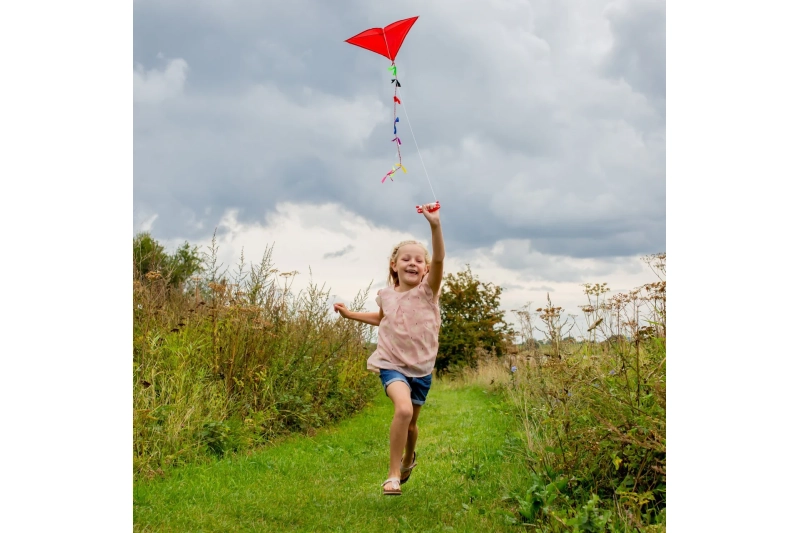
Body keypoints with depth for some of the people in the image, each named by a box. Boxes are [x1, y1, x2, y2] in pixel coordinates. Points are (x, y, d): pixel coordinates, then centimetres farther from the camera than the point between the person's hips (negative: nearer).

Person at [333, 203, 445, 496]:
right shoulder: (386, 295, 1)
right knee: (403, 409, -28)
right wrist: (349, 314, 19)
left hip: (421, 368, 1)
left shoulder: (427, 291, -8)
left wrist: (435, 225, -43)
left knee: (411, 422, 15)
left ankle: (409, 458, 50)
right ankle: (393, 475, -17)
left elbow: (439, 259, -28)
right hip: (392, 364, -1)